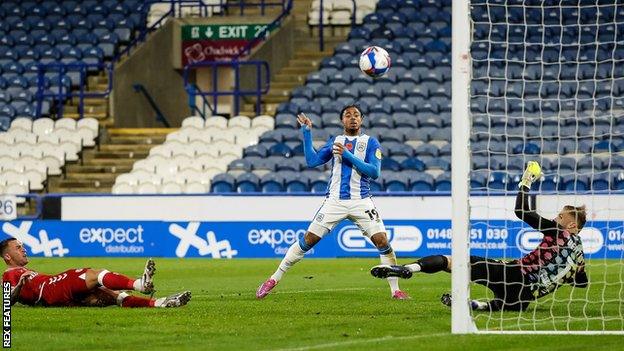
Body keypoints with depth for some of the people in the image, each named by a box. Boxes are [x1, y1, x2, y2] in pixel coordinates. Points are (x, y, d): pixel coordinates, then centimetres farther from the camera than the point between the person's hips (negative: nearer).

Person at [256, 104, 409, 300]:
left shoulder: (370, 143, 6)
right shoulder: (334, 142, 13)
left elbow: (374, 172, -7)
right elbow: (312, 161, 5)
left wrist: (348, 155, -15)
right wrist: (306, 133, 1)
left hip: (361, 202, -1)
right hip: (334, 201, 1)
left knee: (382, 241, -12)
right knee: (308, 240, -3)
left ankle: (395, 290, -2)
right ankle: (274, 279, 5)